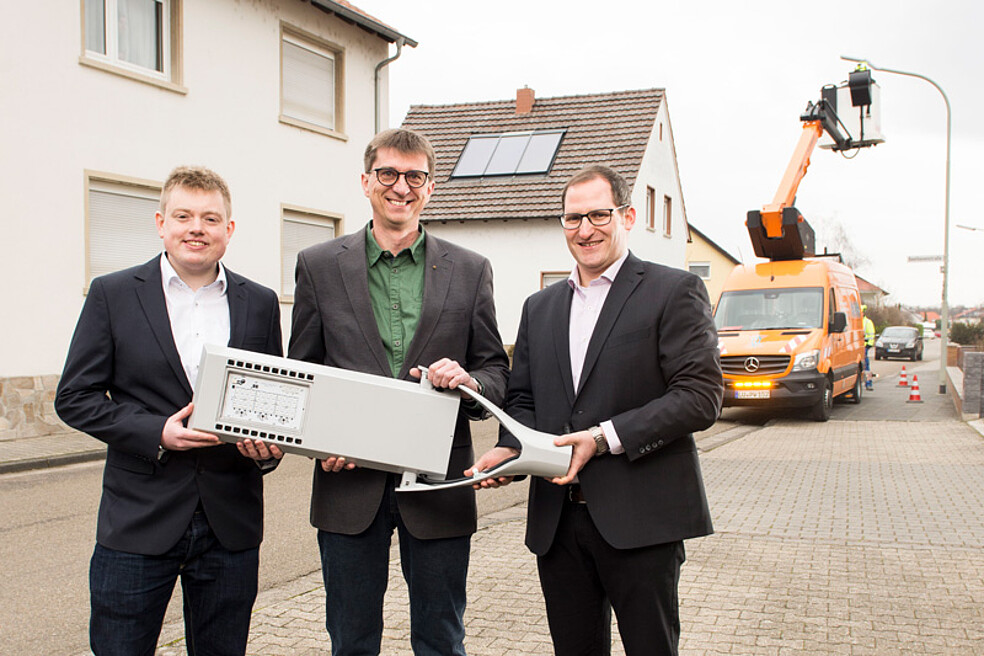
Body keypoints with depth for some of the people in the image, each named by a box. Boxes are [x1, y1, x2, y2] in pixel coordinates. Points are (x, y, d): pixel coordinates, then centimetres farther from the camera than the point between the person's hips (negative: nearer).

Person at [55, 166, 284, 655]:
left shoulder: (260, 303, 7)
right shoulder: (112, 295, 1)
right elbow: (74, 397, -1)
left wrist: (271, 444, -9)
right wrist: (155, 432, -15)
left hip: (231, 523, 2)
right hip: (138, 522, -2)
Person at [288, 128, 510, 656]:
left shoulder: (470, 271, 5)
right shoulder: (319, 266, 5)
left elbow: (496, 369, 8)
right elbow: (299, 374, 8)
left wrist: (469, 381, -16)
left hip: (437, 485, 0)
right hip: (349, 482, 0)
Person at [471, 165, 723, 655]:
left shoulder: (674, 292, -2)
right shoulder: (540, 307, 17)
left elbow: (701, 395, -10)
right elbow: (522, 398, 18)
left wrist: (605, 438, -17)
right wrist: (510, 447, -4)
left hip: (640, 518, -5)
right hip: (556, 519, 5)